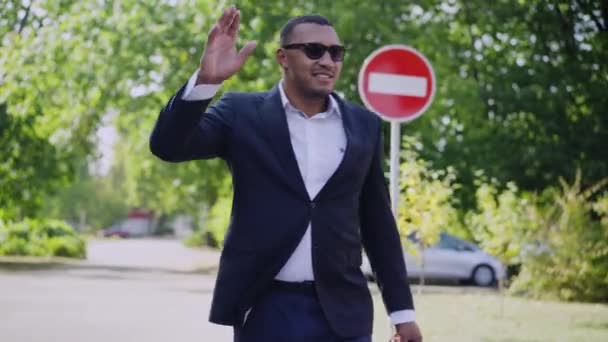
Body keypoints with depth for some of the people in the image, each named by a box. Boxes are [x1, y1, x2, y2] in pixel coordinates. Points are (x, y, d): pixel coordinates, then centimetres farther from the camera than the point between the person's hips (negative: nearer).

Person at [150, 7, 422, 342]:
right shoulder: (243, 114, 2)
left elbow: (378, 223, 12)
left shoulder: (363, 125, 9)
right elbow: (167, 145, -10)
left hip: (342, 312, 2)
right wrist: (205, 80, -26)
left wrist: (401, 309, 10)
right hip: (265, 310, -2)